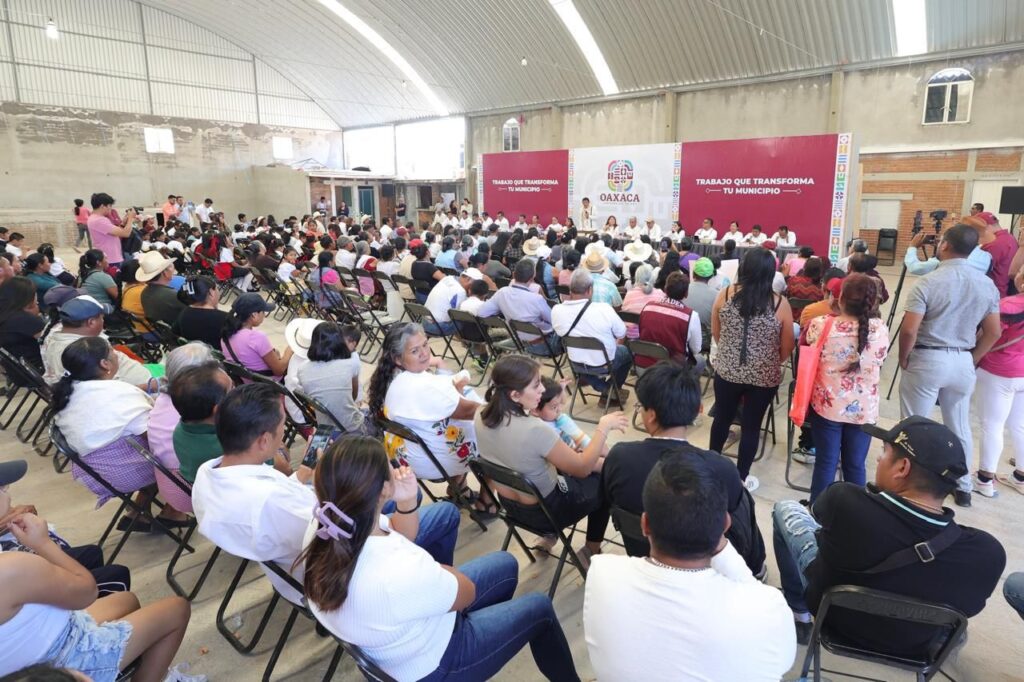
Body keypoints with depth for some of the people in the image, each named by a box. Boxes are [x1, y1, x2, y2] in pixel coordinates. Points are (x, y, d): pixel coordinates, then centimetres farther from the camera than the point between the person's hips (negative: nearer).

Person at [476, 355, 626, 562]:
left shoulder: (482, 416, -14)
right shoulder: (534, 429, -37)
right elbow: (582, 469, -22)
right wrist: (603, 427, -16)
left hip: (508, 503, 6)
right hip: (543, 510, -6)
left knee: (564, 462, 30)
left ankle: (550, 535, 34)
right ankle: (591, 551, 31)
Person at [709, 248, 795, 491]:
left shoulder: (725, 294, -8)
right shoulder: (780, 304, -12)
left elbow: (715, 332, 5)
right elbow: (787, 347, -3)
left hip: (727, 371, 2)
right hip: (764, 377, -1)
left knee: (722, 418, 20)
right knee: (751, 426, 12)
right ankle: (740, 479, 26)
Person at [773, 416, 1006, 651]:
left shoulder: (845, 503, -38)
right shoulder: (989, 552, -30)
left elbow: (816, 511, -12)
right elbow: (968, 606, -8)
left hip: (832, 613, -2)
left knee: (785, 508, 17)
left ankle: (799, 615, 28)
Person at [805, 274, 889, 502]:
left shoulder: (820, 325, -17)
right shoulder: (881, 330, -11)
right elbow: (879, 364, 7)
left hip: (827, 406, -1)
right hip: (864, 409, 2)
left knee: (825, 464, 10)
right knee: (855, 466, 14)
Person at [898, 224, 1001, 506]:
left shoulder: (928, 282, -14)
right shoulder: (987, 284, 2)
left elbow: (909, 330, -18)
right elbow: (993, 332, 6)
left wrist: (903, 359, -3)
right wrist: (972, 360, 17)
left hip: (927, 359, -5)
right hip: (963, 362, 5)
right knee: (959, 426, 18)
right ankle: (963, 488, 29)